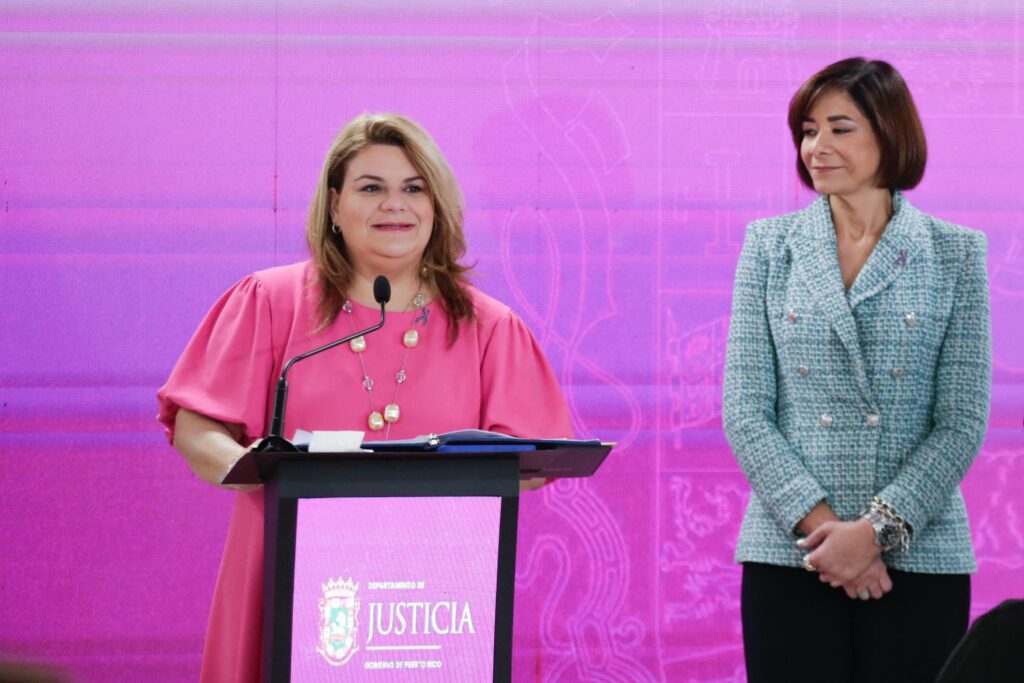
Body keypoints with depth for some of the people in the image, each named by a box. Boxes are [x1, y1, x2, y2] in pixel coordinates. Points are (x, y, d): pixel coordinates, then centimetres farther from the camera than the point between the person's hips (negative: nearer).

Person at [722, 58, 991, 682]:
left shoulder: (955, 253, 4)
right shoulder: (770, 245, 7)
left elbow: (963, 422, -1)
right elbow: (745, 411, 1)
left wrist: (878, 529, -12)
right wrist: (818, 524, -11)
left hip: (918, 556, -1)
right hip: (789, 554, 1)